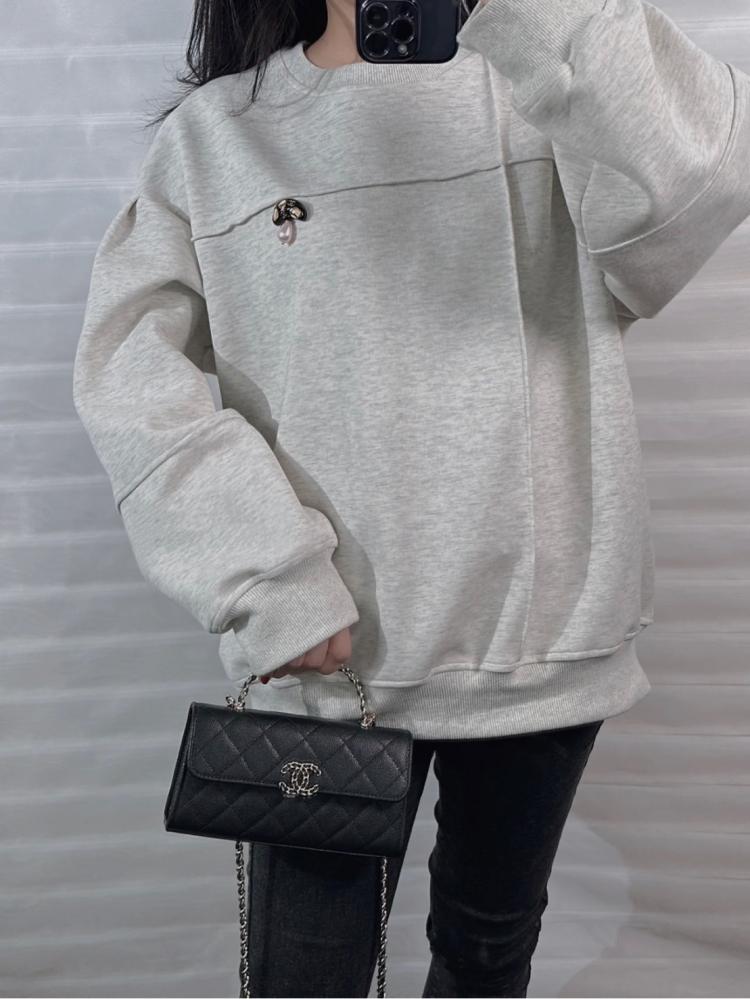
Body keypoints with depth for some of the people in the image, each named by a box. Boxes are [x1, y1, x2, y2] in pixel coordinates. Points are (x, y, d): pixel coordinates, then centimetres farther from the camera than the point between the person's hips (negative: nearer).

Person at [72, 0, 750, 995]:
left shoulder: (551, 92, 4)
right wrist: (263, 576, -16)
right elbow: (128, 367, -7)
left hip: (542, 632, 1)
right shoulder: (212, 133, 4)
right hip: (325, 648, 0)